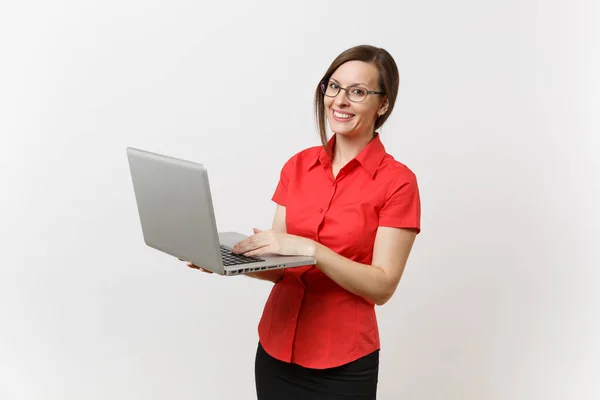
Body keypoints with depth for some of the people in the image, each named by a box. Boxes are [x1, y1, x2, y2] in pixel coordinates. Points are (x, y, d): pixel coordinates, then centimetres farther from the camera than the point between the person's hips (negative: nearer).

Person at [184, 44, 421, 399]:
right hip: (277, 347, 4)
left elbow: (382, 287, -15)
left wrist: (310, 248, -24)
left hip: (341, 362, -4)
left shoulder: (397, 181, -10)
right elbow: (281, 266, 4)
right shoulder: (298, 166, 4)